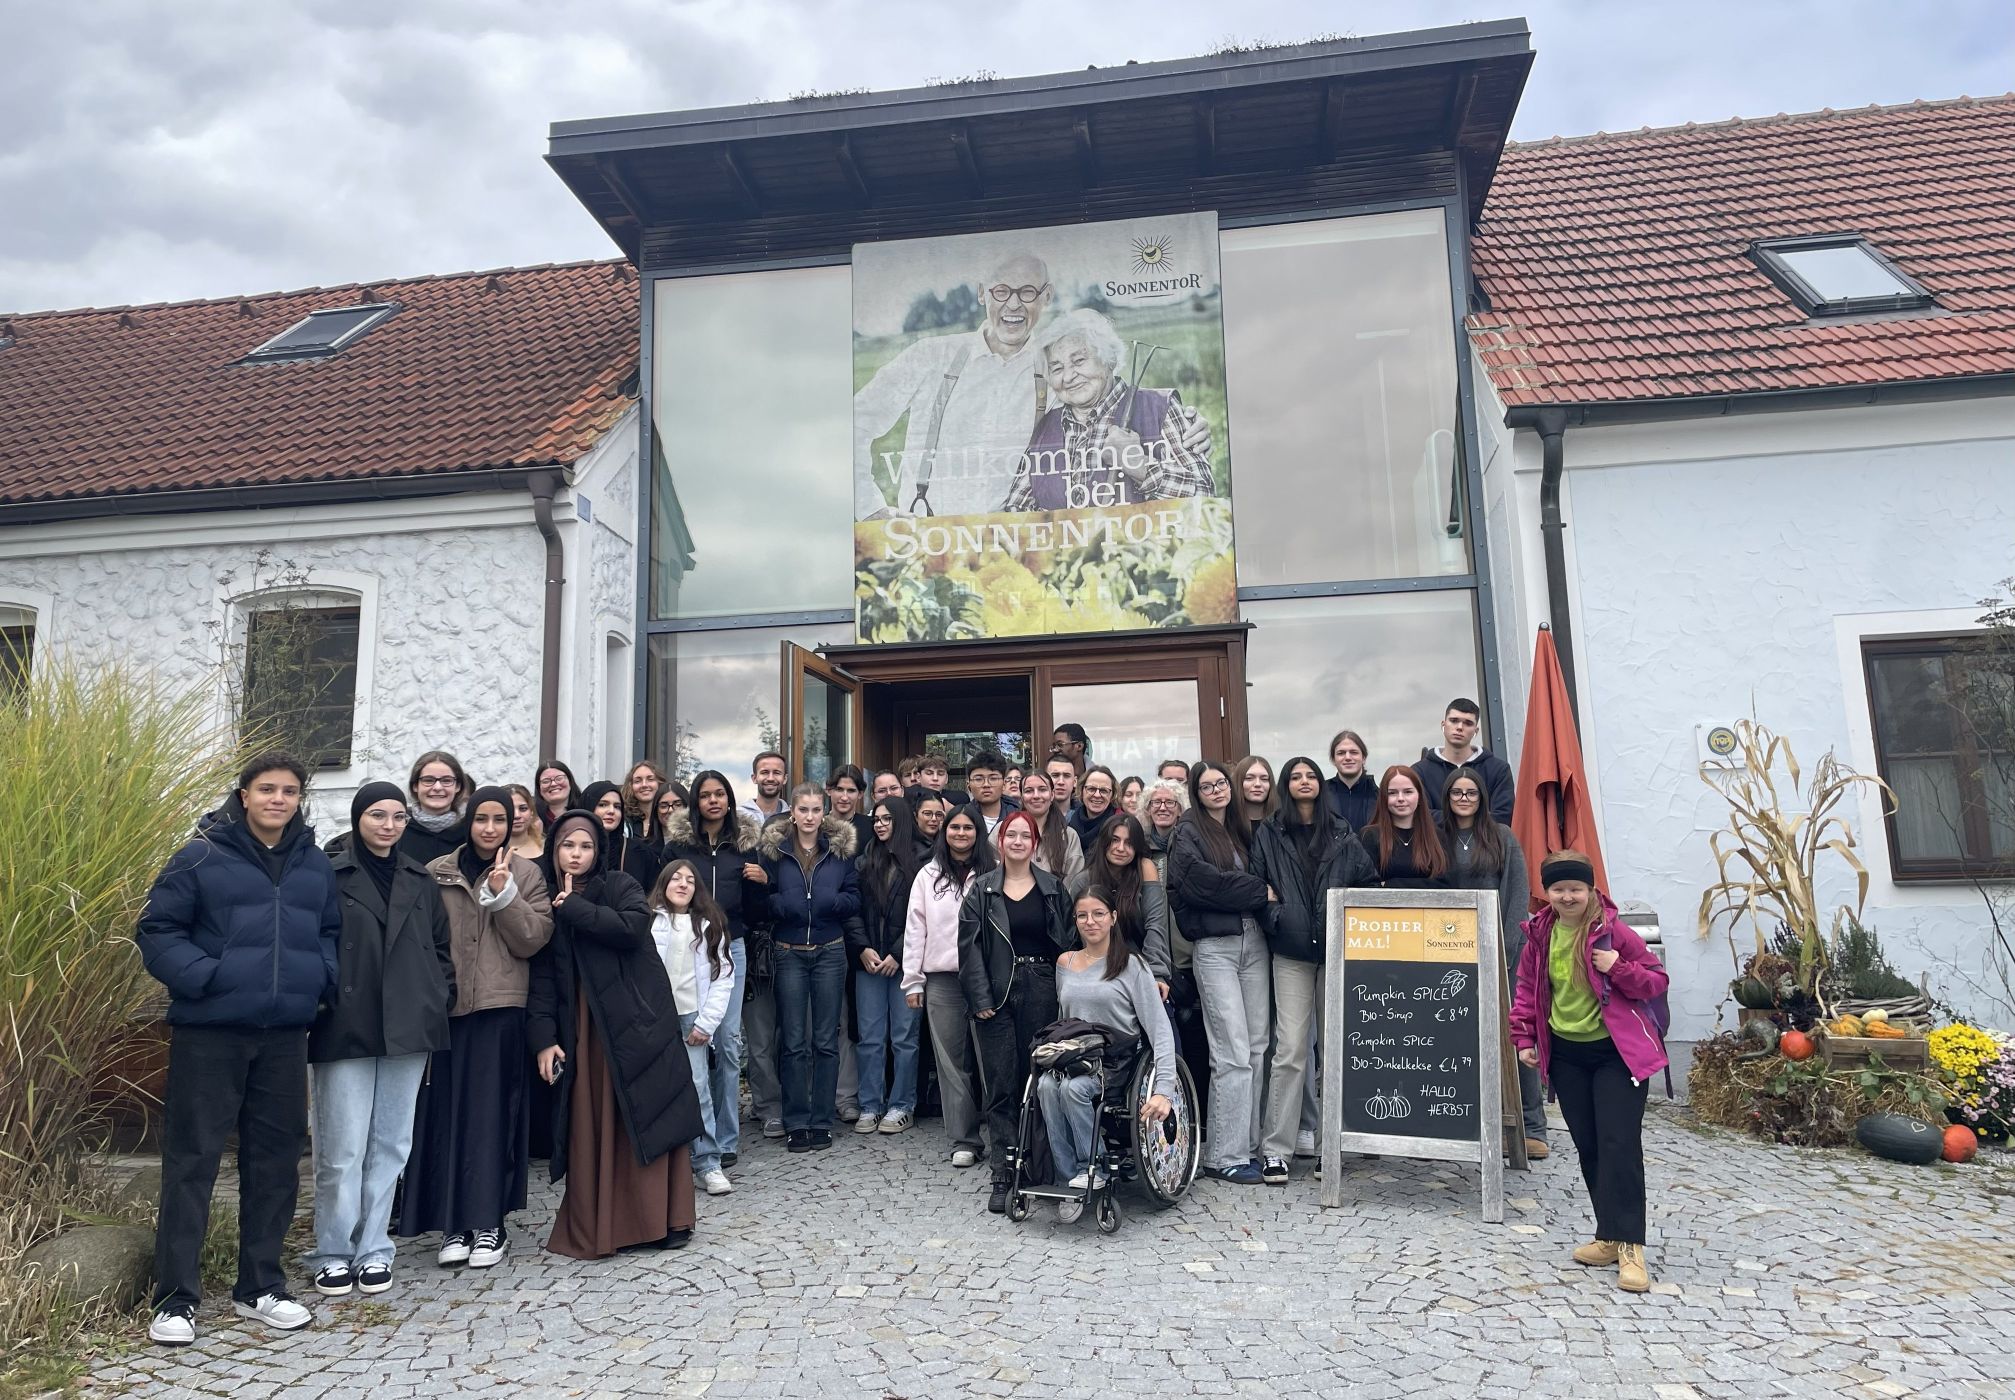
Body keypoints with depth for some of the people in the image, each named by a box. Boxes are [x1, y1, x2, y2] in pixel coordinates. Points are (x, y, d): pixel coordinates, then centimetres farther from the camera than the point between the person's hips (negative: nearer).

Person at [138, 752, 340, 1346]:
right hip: (208, 1033, -4)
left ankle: (260, 1286, 24)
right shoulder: (202, 857, -5)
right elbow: (156, 930, -5)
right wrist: (202, 976, -18)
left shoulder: (316, 865, 8)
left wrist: (319, 975, -1)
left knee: (276, 1160, 11)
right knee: (192, 1160, 1)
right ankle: (175, 1297, 13)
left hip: (285, 1035, 4)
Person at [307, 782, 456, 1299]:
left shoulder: (421, 882, 12)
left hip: (408, 1030, 4)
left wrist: (438, 1003, 8)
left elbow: (441, 948, 16)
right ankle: (334, 1254, 15)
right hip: (345, 1030, -4)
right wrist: (316, 1006, -8)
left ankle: (373, 1250, 20)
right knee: (342, 1148, 0)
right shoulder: (330, 878, -1)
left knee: (390, 1144, 9)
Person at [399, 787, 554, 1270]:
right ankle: (455, 1224, 13)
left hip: (501, 1011, -1)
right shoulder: (437, 874, 7)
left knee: (492, 1113, 0)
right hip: (445, 1009, 1)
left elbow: (533, 939, -5)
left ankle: (489, 1223, 9)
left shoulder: (526, 874, 5)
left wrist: (504, 894, -15)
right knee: (447, 1114, 3)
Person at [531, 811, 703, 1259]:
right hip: (580, 1031, 3)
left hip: (635, 1020, -3)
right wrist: (544, 1038, -7)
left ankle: (664, 1218, 9)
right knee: (588, 1127, 2)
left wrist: (575, 909, -14)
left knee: (647, 1118, -2)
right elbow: (542, 976, 3)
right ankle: (592, 1226, 14)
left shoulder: (620, 885, 2)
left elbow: (632, 927, -19)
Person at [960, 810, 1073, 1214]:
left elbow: (1067, 941, 7)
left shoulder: (1052, 887, 8)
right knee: (1001, 1085, -2)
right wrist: (980, 998, -9)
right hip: (998, 995, -1)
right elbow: (969, 945, -1)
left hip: (1042, 992, 1)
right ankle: (1003, 1175, 3)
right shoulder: (982, 889, 3)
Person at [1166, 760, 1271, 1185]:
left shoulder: (1241, 830, 18)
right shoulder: (1188, 834, -1)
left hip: (1253, 941, 6)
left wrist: (1263, 895, -2)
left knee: (1257, 1047, 5)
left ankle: (1250, 1143, 14)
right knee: (1233, 1053, -8)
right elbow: (1205, 882, -14)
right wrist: (1261, 892, -9)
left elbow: (1259, 877, 18)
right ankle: (1225, 1155, 0)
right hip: (1215, 947, -6)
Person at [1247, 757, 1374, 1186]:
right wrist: (1276, 917, -9)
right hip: (1291, 951, -2)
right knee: (1290, 1049, -7)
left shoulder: (1342, 835, 12)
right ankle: (1276, 1148, -1)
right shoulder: (1268, 833, 6)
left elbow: (1370, 882, 11)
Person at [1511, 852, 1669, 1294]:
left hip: (1618, 1052, -5)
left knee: (1619, 1145, -9)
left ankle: (1629, 1245, -5)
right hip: (1565, 1053, 5)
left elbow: (1656, 979, -6)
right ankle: (1610, 1236, 22)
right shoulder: (1539, 936, 2)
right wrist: (1524, 1038, 5)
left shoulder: (1614, 932, -12)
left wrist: (1620, 969, -24)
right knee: (1588, 1146, 10)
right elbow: (1528, 989, 12)